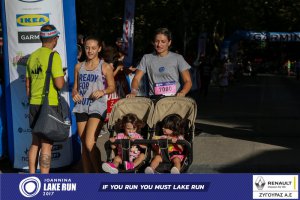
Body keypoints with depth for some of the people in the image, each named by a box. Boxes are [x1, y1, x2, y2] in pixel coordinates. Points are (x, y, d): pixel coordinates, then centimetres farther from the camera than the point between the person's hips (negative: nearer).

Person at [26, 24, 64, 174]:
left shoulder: (32, 56, 10)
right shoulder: (53, 56, -11)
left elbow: (28, 84, 15)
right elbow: (59, 84, -17)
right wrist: (62, 76, 4)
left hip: (34, 104, 7)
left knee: (35, 143, 16)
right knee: (46, 145, -3)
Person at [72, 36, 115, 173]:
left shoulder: (105, 67, 2)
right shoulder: (79, 67, 14)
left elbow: (112, 87, 4)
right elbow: (75, 87, 17)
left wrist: (102, 92, -15)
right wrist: (74, 94, -4)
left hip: (97, 107, -5)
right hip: (81, 107, 5)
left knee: (90, 143, -18)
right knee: (84, 145, 8)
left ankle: (99, 173, -4)